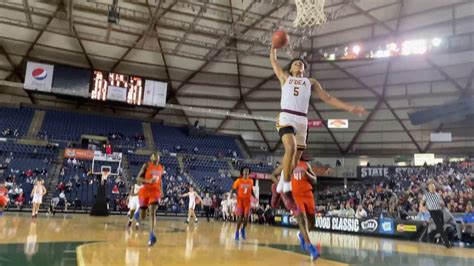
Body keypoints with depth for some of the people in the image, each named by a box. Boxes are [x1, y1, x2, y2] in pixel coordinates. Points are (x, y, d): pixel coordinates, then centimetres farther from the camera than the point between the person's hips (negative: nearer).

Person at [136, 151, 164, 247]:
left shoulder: (161, 168, 9)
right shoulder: (146, 165, -6)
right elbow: (138, 178, -9)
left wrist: (161, 191, 16)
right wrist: (148, 181, -24)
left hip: (155, 191, 2)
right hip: (145, 191, -2)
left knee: (152, 212, -18)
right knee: (142, 217, 7)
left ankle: (152, 235, -19)